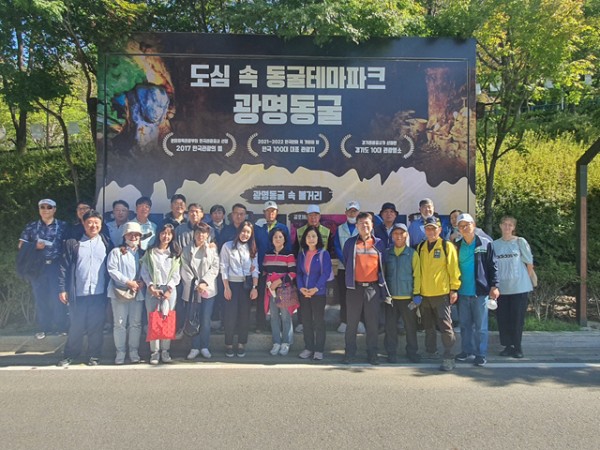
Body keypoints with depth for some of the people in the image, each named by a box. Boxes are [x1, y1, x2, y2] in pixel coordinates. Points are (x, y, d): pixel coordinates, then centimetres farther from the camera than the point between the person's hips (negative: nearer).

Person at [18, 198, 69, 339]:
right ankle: (43, 328, 15)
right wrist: (35, 245, -13)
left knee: (58, 297, 0)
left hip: (57, 266, -2)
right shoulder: (31, 226, 8)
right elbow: (21, 246, 6)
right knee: (40, 298, 5)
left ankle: (61, 326, 12)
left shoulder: (63, 226, 3)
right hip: (37, 267, 2)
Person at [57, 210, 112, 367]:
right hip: (78, 293, 0)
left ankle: (94, 355, 21)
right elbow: (64, 267, 1)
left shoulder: (106, 244, 5)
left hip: (99, 293, 1)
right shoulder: (73, 243, 1)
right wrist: (62, 289, -4)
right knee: (76, 326, 9)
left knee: (96, 327, 7)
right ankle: (70, 355, 25)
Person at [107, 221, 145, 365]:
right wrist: (128, 282, -15)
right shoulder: (116, 251, 1)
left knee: (136, 323, 6)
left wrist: (142, 282, -9)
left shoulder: (142, 253, 13)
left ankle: (134, 351, 16)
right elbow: (112, 270, -8)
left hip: (138, 293, 3)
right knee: (119, 323, 2)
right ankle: (120, 351, 12)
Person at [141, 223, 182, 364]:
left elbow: (176, 274, 4)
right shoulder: (150, 252, 7)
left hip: (170, 290, 1)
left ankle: (165, 350, 7)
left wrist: (169, 289, -8)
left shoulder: (175, 253, 10)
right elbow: (144, 271, 1)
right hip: (153, 289, -1)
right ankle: (154, 351, 5)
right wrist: (151, 287, -11)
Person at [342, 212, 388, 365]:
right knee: (352, 322, 3)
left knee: (373, 322, 5)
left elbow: (383, 265, 13)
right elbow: (346, 262, 12)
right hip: (355, 287, -1)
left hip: (373, 287, 1)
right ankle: (350, 353, 13)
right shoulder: (350, 243, 2)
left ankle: (372, 354, 16)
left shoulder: (379, 243, 6)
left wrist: (382, 285, 13)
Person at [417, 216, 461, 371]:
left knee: (445, 326, -4)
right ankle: (431, 353, 31)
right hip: (424, 294, 5)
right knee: (428, 327, 17)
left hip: (441, 293, -5)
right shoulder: (420, 247, 9)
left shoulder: (447, 246, -5)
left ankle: (448, 358, 3)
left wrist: (454, 289, -9)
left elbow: (454, 269, -6)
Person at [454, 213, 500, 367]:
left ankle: (481, 354, 11)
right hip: (462, 292, 4)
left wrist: (494, 286, -10)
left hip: (480, 291, -4)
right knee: (465, 324, 12)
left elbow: (493, 266, -5)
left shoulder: (486, 243, -3)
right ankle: (466, 351, 23)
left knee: (481, 326, 3)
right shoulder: (457, 246, 8)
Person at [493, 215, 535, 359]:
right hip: (501, 288, 3)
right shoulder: (495, 244, 7)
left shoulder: (520, 242, 0)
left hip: (519, 287, -3)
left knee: (517, 318, 0)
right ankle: (507, 346, 17)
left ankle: (517, 347, 13)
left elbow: (529, 263, 3)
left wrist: (527, 279, 2)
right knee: (503, 318, 5)